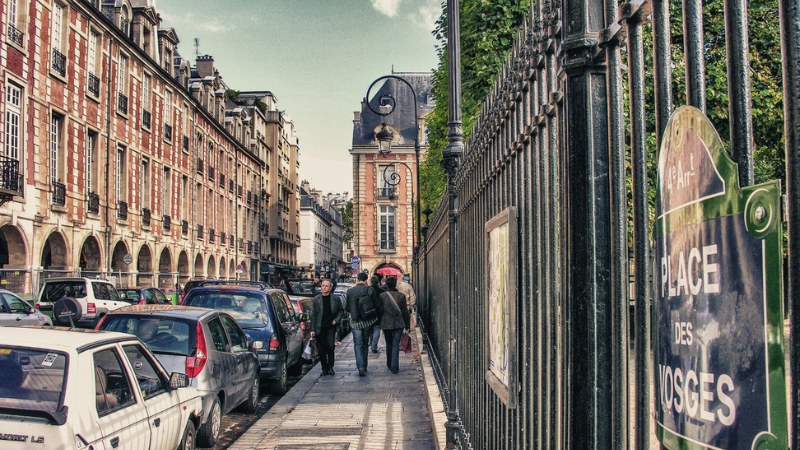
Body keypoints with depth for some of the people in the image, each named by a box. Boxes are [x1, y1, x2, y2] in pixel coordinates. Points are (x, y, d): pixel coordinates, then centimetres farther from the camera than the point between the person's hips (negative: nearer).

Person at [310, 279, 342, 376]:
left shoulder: (335, 299, 3)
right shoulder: (316, 299, 6)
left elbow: (340, 311, 14)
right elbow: (313, 315, 6)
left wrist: (336, 320, -4)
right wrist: (312, 330, 0)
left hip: (330, 327, -1)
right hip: (320, 328, 1)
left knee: (330, 346, -10)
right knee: (321, 349, 3)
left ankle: (330, 367, 5)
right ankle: (324, 369, 13)